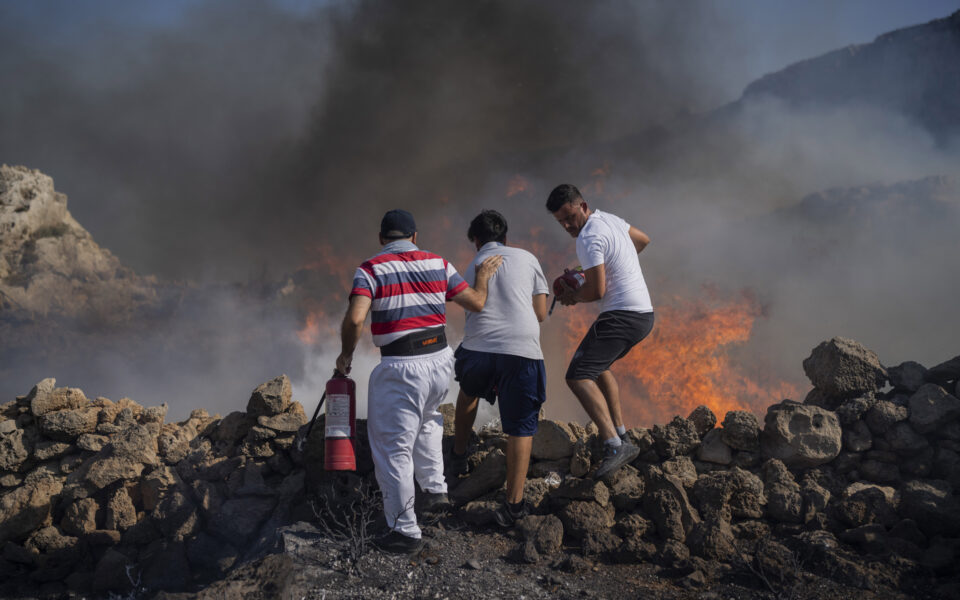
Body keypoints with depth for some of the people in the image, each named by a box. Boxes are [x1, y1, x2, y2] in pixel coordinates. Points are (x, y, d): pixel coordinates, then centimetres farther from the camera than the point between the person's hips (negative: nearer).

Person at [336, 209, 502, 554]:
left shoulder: (371, 270, -5)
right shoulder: (437, 264, 7)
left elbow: (355, 319, -19)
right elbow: (476, 303, 11)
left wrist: (346, 355, -3)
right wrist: (483, 277, 30)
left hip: (401, 367, -6)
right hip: (440, 360, 6)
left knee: (393, 448, 2)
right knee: (426, 421, 34)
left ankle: (405, 530, 5)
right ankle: (435, 489, 31)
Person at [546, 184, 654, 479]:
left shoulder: (589, 239, -16)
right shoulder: (610, 219, 13)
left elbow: (597, 291, -18)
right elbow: (643, 239, 31)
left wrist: (573, 295, 2)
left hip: (621, 316, -11)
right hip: (644, 313, 11)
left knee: (578, 377, -18)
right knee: (599, 366, 30)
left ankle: (614, 446, -31)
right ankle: (620, 433, 26)